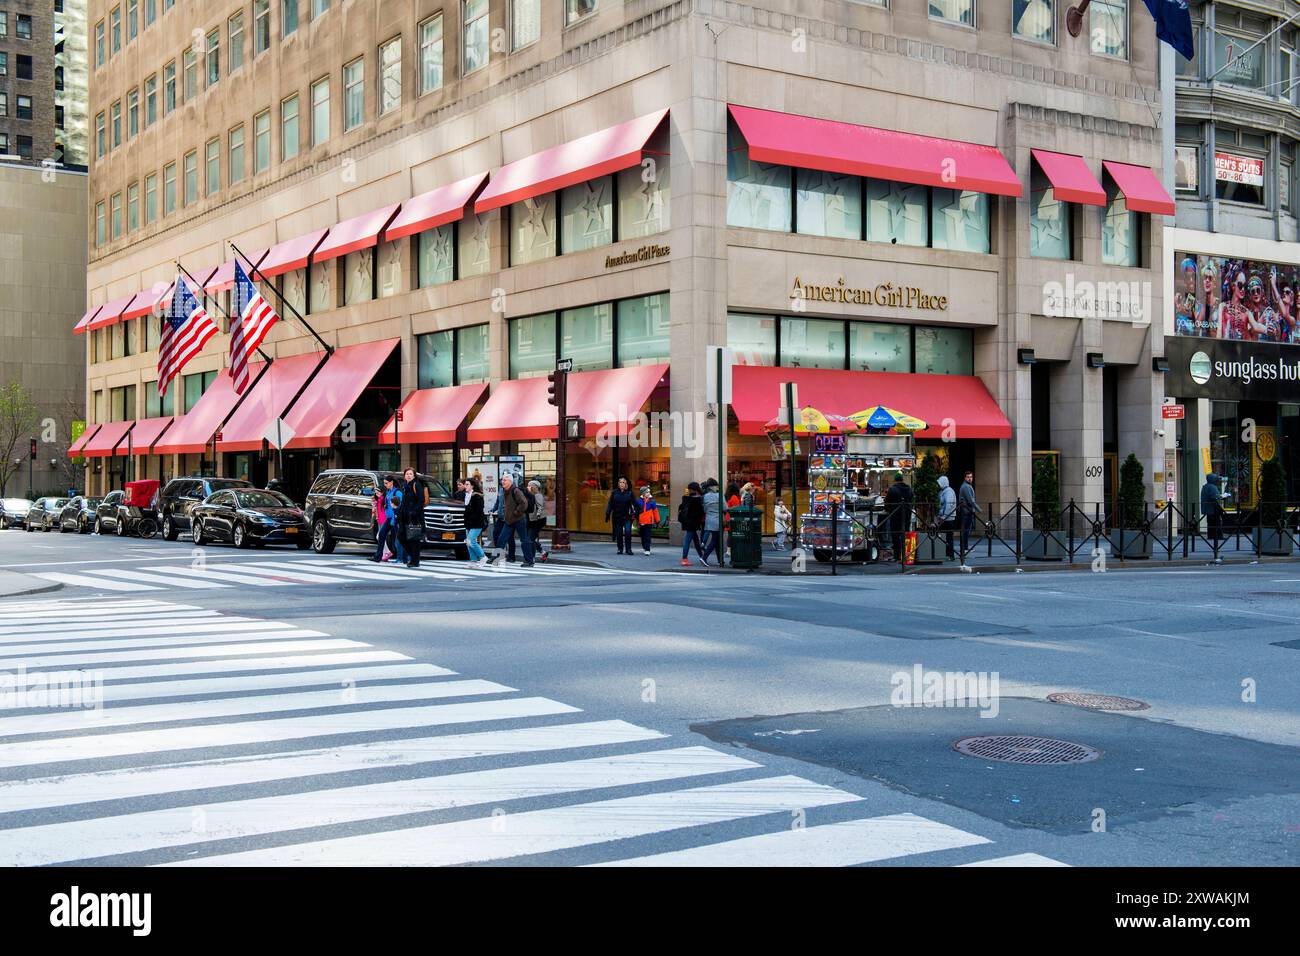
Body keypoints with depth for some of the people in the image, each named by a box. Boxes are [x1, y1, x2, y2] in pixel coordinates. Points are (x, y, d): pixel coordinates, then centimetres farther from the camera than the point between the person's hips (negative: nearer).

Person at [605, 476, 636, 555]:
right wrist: (608, 514, 2)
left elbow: (634, 503, 3)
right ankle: (620, 549, 15)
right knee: (618, 534, 5)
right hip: (617, 516, 2)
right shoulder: (614, 492, 6)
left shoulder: (629, 492, 4)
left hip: (627, 517, -2)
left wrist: (635, 512, -6)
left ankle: (628, 549, -3)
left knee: (628, 532, -11)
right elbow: (610, 504, 6)